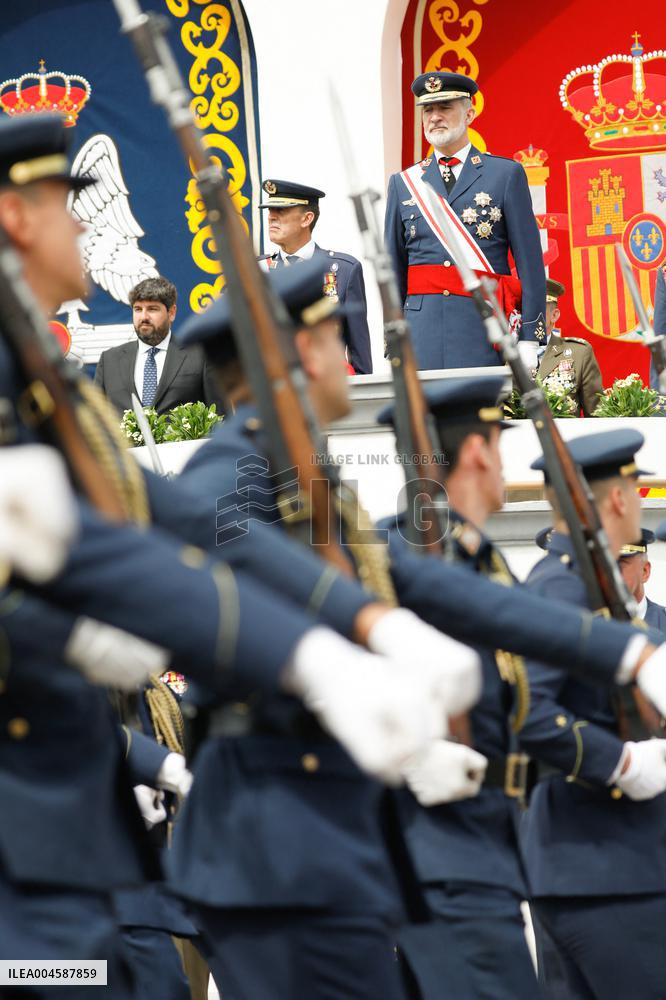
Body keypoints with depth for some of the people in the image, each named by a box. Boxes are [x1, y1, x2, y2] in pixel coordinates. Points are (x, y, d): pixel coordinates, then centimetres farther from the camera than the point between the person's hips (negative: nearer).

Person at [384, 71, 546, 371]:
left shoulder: (506, 174, 7)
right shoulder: (403, 183, 15)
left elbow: (530, 264, 3)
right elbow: (394, 271, 13)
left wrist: (529, 341, -5)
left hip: (484, 335, -2)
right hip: (421, 334, 2)